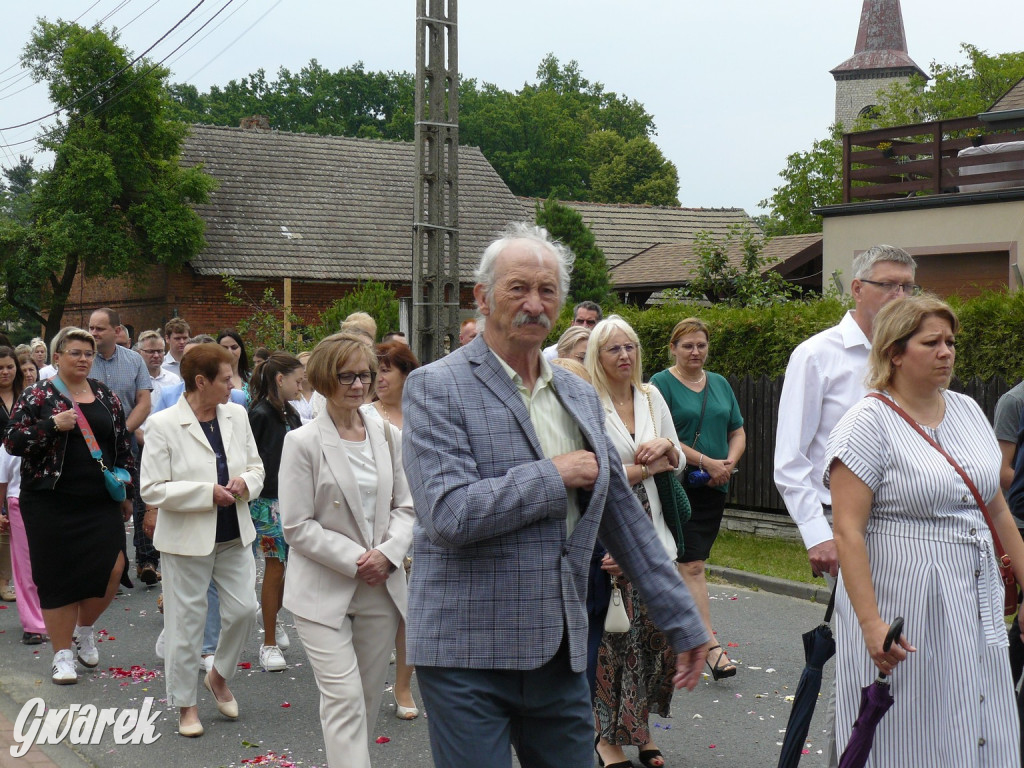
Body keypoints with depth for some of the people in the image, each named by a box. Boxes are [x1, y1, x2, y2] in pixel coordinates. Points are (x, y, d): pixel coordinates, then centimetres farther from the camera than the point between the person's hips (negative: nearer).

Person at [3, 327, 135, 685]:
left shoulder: (106, 396, 10)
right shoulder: (38, 396, -1)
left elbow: (124, 446, 16)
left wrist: (126, 492, 15)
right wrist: (53, 424, -19)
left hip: (100, 502, 3)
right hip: (52, 504, -3)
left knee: (112, 568, -7)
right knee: (59, 576, 1)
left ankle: (84, 629, 21)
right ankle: (62, 654, 16)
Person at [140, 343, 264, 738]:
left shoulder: (236, 415, 3)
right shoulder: (163, 424, -12)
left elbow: (256, 467, 13)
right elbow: (152, 490, -14)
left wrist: (245, 483, -11)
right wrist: (208, 493, -20)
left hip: (234, 535, 5)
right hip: (187, 538, -5)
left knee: (243, 610, 3)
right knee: (186, 621, 4)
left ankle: (219, 676, 30)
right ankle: (185, 704, 20)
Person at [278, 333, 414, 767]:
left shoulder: (387, 435, 6)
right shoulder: (303, 442, -7)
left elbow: (404, 507, 9)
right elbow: (296, 526, -9)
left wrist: (388, 553, -9)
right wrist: (355, 560, -14)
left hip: (380, 588, 5)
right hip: (324, 591, -5)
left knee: (369, 696, 12)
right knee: (344, 698, -11)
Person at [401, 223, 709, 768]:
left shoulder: (581, 396, 12)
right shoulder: (435, 387, -8)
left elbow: (625, 518, 16)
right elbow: (449, 515, -20)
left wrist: (682, 622, 17)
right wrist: (554, 475, -12)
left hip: (560, 654, 6)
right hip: (469, 656, -6)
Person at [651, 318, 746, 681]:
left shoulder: (720, 384, 15)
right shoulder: (662, 383, -4)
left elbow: (738, 432, 17)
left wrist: (729, 463, -4)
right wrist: (707, 462, -15)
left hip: (714, 488, 6)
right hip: (677, 485, -6)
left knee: (688, 561, 9)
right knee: (691, 565, -8)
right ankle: (711, 645, -10)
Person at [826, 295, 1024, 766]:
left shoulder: (968, 410, 11)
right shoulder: (868, 423, -11)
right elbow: (848, 531, -16)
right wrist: (870, 622, -23)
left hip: (976, 602, 7)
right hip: (903, 605, -6)